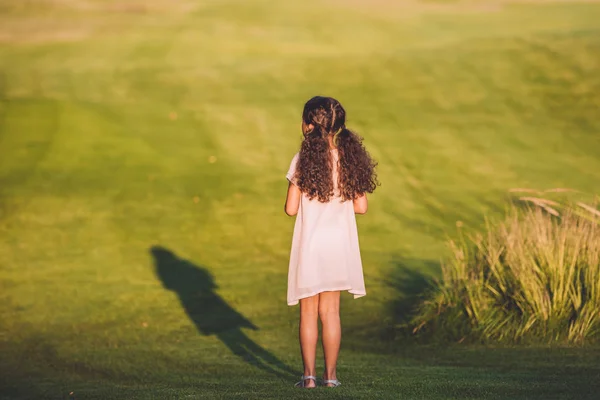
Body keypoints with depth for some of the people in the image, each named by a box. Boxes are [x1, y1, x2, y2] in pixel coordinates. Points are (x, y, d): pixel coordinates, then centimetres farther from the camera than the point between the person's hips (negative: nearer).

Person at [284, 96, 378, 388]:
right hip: (339, 246, 3)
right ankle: (330, 374, 12)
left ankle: (309, 374, 7)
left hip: (310, 246, -3)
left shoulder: (303, 160, -12)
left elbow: (291, 209, -10)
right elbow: (361, 207, -1)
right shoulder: (350, 159, -3)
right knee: (330, 312, 10)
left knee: (308, 312, 7)